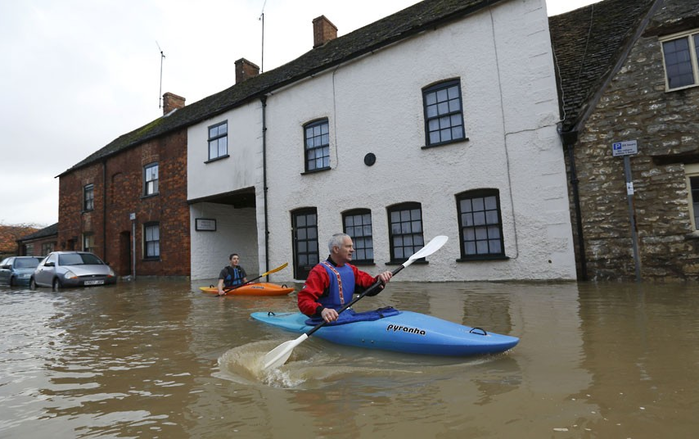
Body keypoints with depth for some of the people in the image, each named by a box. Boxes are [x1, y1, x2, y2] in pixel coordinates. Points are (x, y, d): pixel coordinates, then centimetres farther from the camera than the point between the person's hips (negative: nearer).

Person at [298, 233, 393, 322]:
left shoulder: (351, 269, 16)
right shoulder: (320, 271, -10)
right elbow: (304, 300, -19)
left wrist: (379, 281, -11)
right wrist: (321, 310, -38)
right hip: (329, 321, -7)